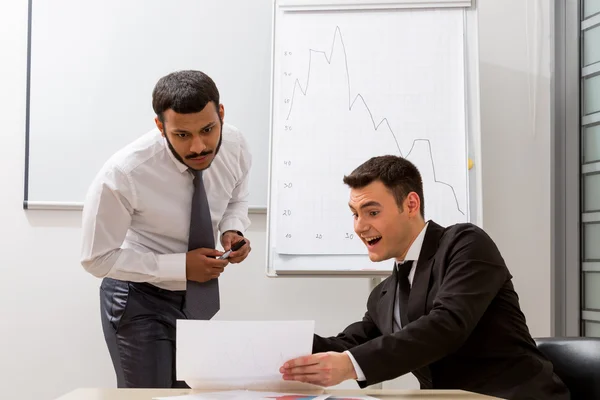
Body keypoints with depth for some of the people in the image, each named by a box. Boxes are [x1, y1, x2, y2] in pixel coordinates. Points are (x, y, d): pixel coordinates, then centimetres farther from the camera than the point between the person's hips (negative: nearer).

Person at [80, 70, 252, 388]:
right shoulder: (122, 174, -30)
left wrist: (233, 230, -16)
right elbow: (98, 258, -20)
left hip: (198, 297, 5)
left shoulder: (235, 147, -16)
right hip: (140, 301, -5)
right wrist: (181, 266, -25)